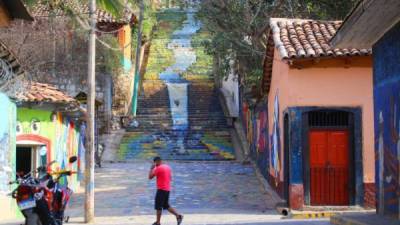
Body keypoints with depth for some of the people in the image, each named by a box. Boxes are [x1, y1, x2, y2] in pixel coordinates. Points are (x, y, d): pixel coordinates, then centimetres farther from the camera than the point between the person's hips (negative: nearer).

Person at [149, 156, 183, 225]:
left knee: (158, 206, 1)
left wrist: (152, 168, -2)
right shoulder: (168, 167, 11)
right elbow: (170, 178, 18)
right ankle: (178, 215, 6)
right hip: (168, 189, 8)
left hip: (161, 189, -8)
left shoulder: (158, 168, -14)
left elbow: (150, 177, -12)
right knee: (166, 205, 16)